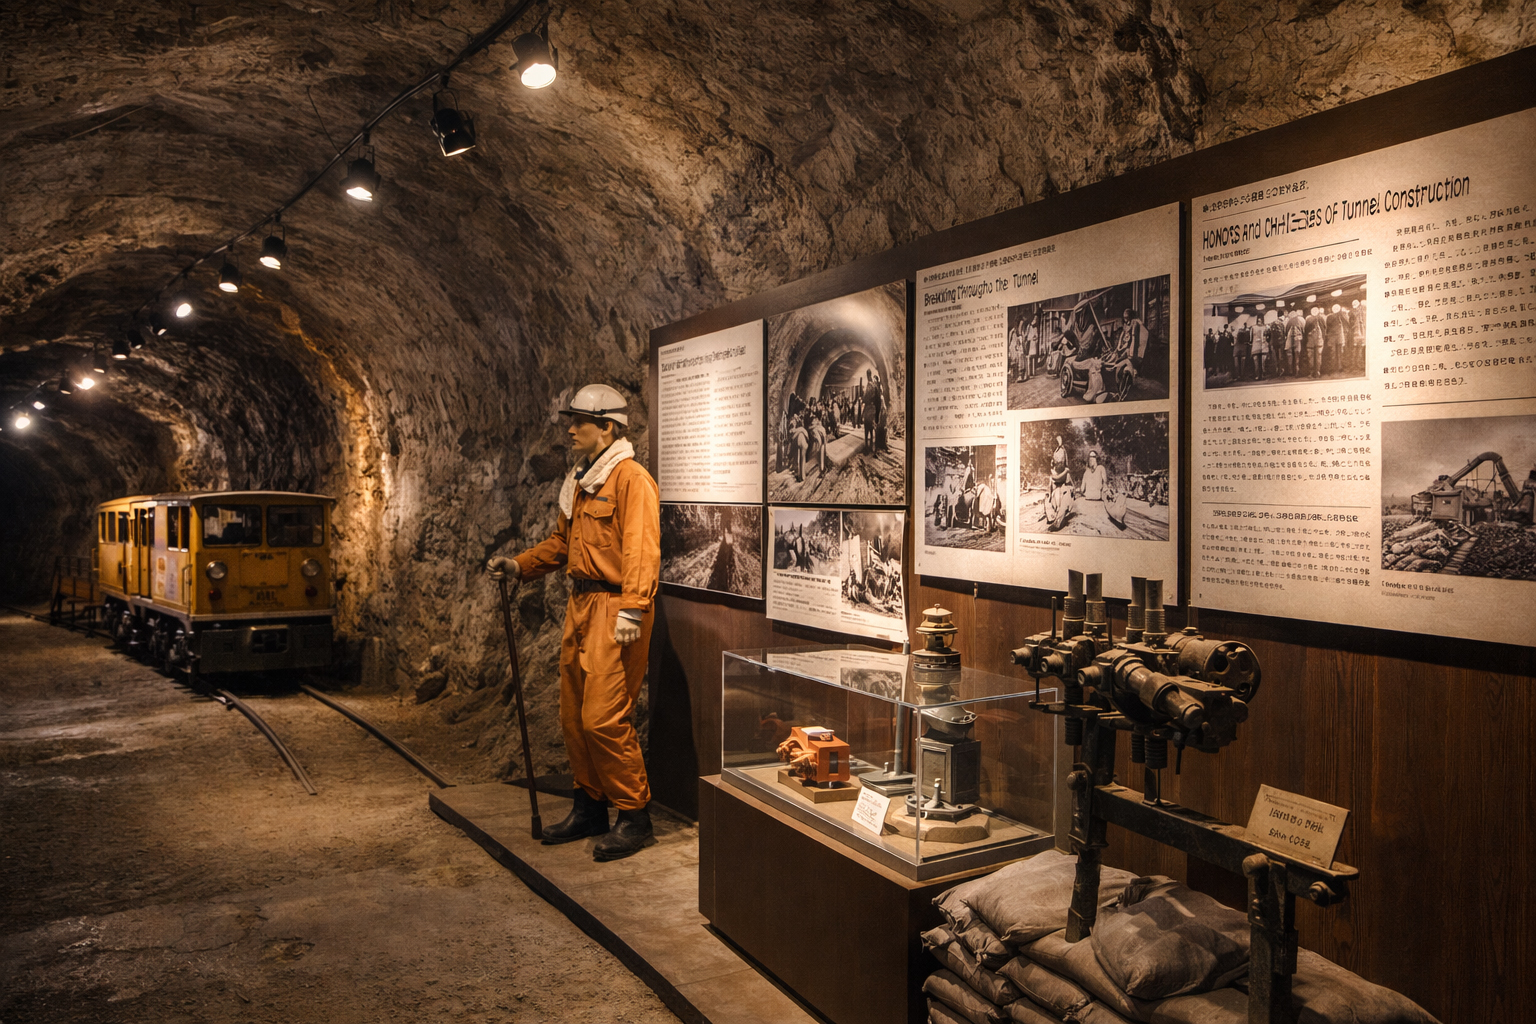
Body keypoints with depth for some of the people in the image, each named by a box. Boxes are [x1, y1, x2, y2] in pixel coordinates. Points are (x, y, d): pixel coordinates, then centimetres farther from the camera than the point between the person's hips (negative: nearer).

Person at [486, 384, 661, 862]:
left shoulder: (631, 479, -11)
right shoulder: (579, 481, 18)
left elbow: (641, 549, -20)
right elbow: (562, 541, 26)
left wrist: (631, 609, -27)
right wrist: (519, 565, 14)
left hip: (613, 608, -9)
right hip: (580, 606, 9)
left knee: (604, 717, -9)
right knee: (574, 715, 13)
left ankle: (635, 817, 5)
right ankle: (590, 807, 28)